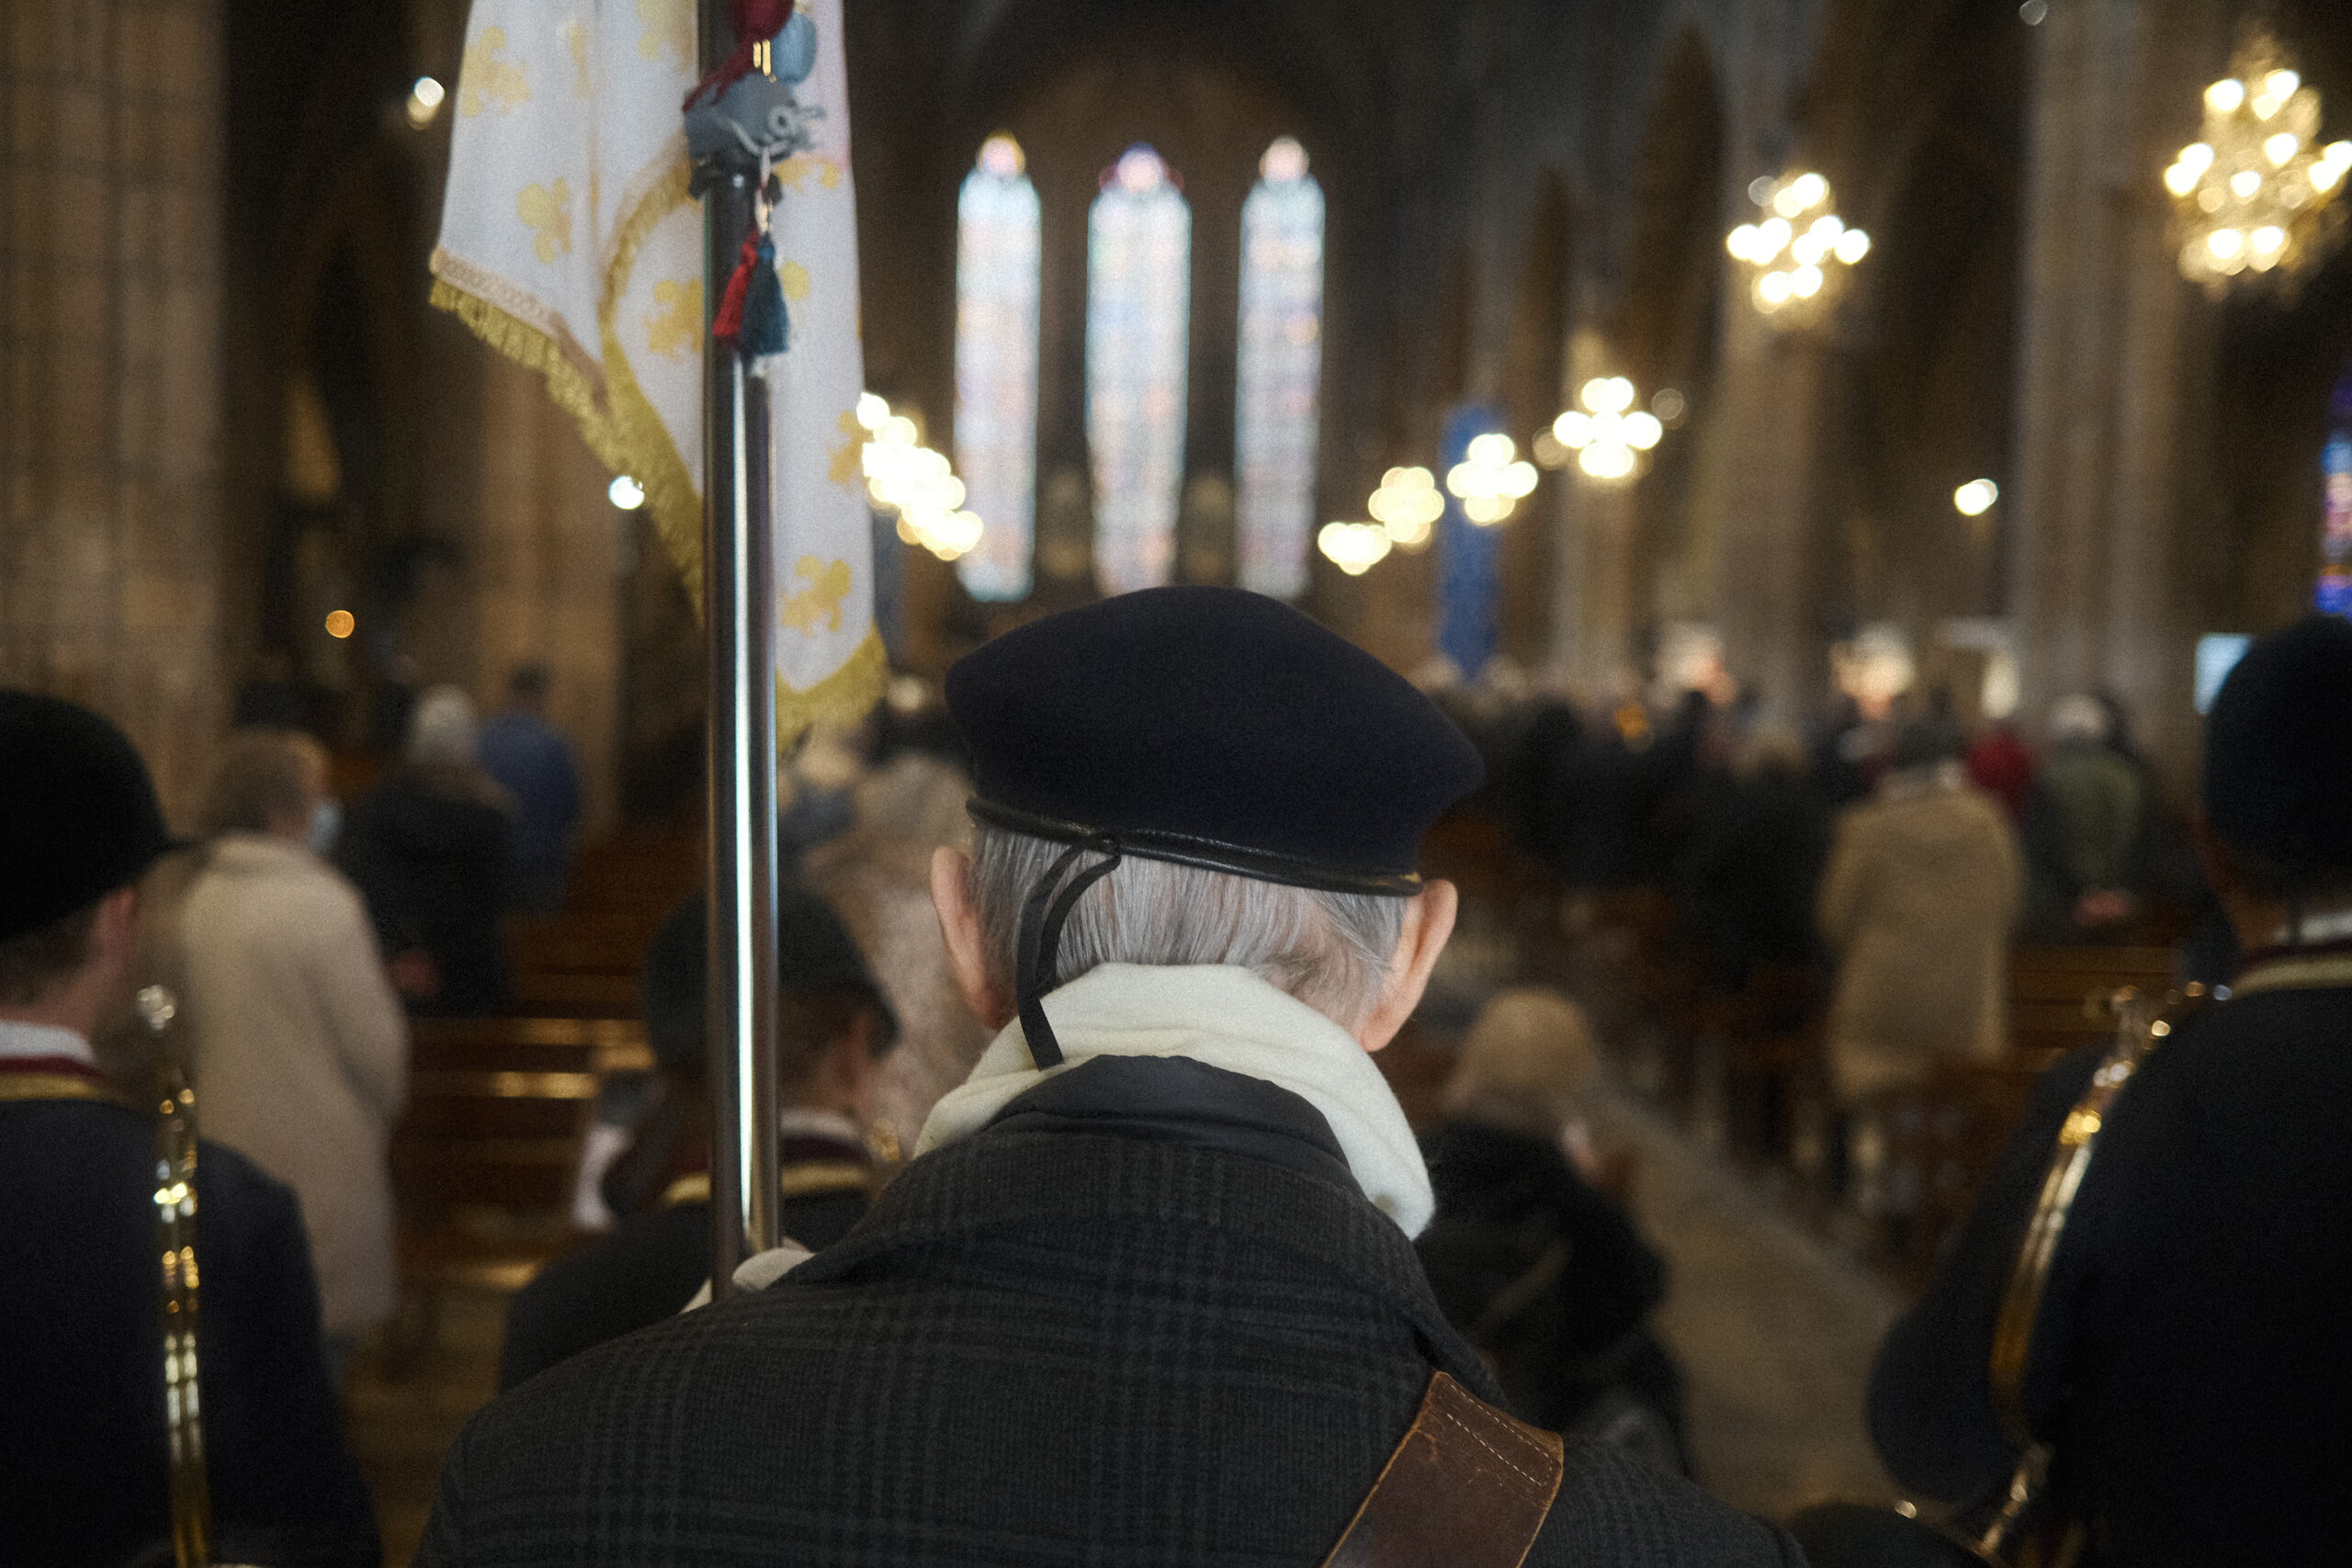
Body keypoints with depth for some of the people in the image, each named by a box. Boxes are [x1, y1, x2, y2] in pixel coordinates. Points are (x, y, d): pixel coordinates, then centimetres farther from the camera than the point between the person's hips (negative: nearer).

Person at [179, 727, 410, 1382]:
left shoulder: (193, 904, 1)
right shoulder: (322, 904, -18)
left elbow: (186, 1040, 9)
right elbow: (375, 1040, -13)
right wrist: (385, 1106, 6)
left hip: (227, 1151, 6)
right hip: (323, 1165, -6)